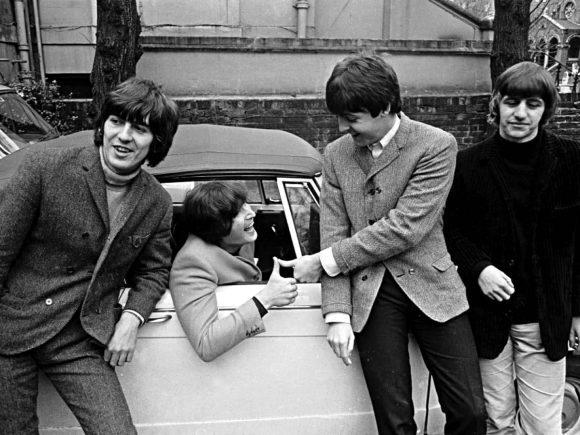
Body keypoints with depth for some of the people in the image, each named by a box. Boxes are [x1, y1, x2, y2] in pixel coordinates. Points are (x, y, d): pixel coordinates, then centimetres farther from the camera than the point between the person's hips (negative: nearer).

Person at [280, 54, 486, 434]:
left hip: (431, 287, -1)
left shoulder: (436, 145, -7)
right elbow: (334, 234, 2)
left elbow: (405, 228, -15)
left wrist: (324, 262, -12)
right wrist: (338, 313, -8)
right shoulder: (336, 154, 6)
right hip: (371, 295, 2)